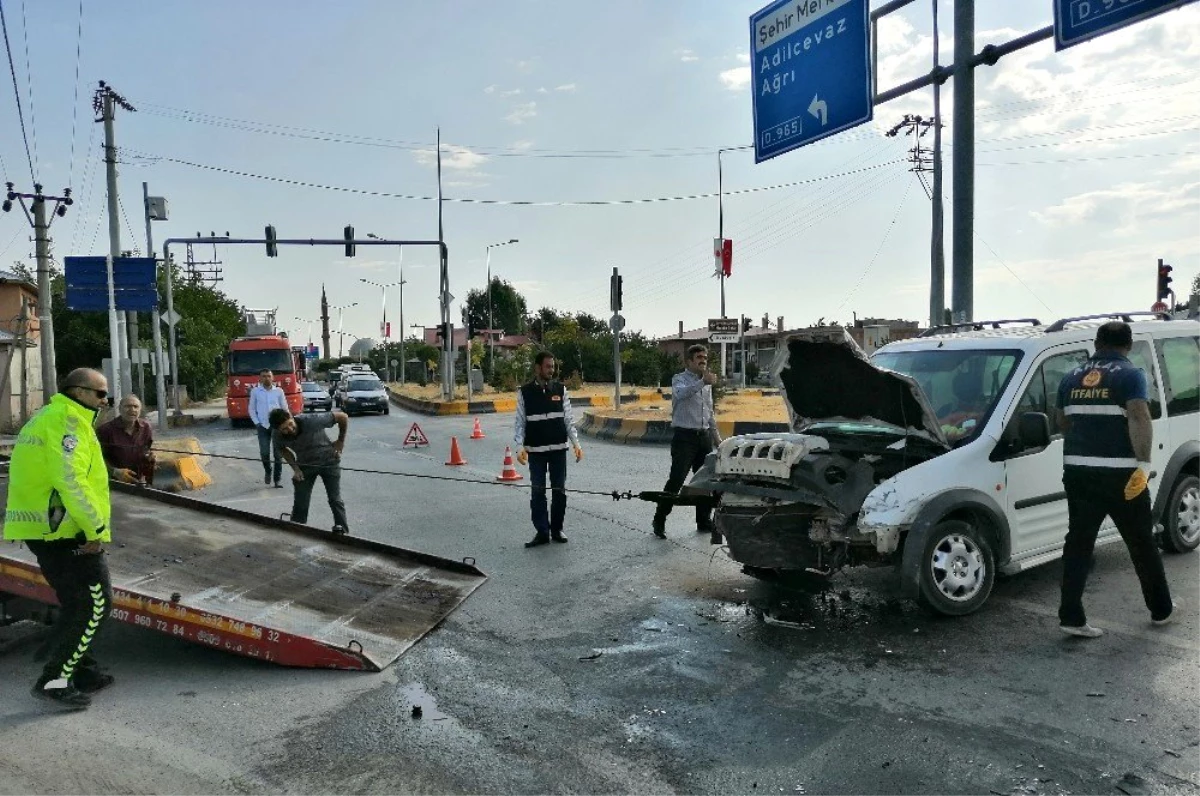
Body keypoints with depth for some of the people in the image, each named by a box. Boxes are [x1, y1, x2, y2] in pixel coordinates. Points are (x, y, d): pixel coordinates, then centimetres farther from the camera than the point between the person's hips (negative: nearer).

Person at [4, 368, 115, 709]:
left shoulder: (46, 418, 20)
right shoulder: (68, 420, -13)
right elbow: (70, 482, -23)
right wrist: (98, 530, -18)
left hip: (41, 528, 11)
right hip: (65, 530, -11)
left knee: (77, 603, 18)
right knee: (94, 603, -4)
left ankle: (80, 670, 26)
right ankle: (54, 680, -1)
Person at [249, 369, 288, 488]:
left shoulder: (279, 391, 3)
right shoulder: (255, 391, 2)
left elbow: (285, 409, 7)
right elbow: (252, 409, 7)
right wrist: (257, 423, -2)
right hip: (263, 426, 0)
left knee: (278, 454, -1)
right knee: (264, 453, -7)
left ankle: (277, 480, 7)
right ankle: (267, 471, 22)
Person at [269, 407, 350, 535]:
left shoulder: (312, 421, -35)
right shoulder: (277, 436, -22)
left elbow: (343, 417, -23)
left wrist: (341, 441, -12)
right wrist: (295, 468, -7)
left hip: (329, 461, -3)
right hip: (305, 465, 3)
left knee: (335, 500, -4)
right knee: (300, 503, 0)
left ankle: (343, 533, 3)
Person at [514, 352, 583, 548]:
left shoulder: (560, 389, 2)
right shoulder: (525, 392, -1)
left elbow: (569, 420, 4)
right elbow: (520, 423, 0)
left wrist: (576, 443, -4)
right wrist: (520, 447, -11)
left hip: (558, 449, 1)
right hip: (536, 450, -1)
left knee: (559, 490, 6)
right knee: (538, 491, 3)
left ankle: (557, 530, 18)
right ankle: (542, 531, 11)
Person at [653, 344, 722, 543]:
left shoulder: (707, 383, 16)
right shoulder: (680, 379, -5)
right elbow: (681, 393, -30)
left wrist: (716, 436, 21)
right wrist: (703, 382, -42)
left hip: (704, 436, 7)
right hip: (685, 436, -7)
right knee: (676, 480, -11)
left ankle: (704, 522, 22)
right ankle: (659, 521, -1)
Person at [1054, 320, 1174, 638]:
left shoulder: (1072, 377, 12)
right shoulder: (1130, 374, -4)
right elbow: (1139, 418, -19)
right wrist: (1143, 463, -20)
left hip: (1078, 470, 4)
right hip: (1120, 472, -4)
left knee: (1078, 542, 7)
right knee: (1142, 542, 13)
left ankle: (1071, 617, 3)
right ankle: (1161, 609, 29)